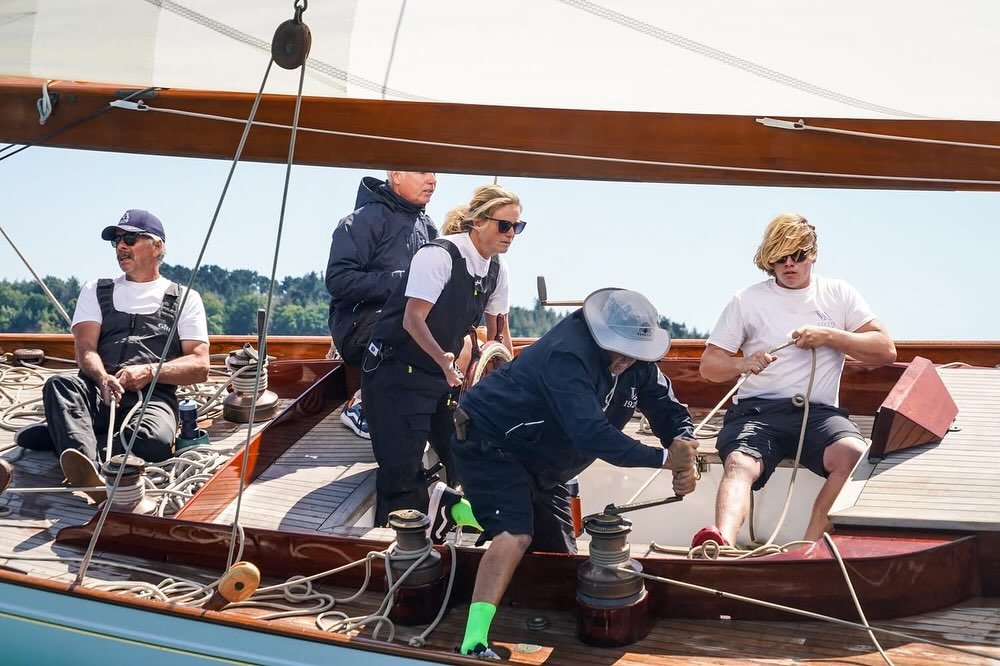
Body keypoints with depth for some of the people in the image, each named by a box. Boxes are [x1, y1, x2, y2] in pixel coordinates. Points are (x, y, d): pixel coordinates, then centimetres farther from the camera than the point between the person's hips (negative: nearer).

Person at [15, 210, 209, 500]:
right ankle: (87, 471, -57)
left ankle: (57, 433, -24)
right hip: (96, 393, 2)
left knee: (155, 441, -38)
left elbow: (200, 366, 6)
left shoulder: (185, 299, 16)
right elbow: (86, 350, 7)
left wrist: (149, 371, -11)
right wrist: (103, 379, -17)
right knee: (60, 384, -34)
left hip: (153, 398, -2)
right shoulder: (96, 291, 23)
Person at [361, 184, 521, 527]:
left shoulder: (496, 269, 5)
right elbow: (413, 320, -25)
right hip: (397, 372, -8)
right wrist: (443, 359, -40)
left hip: (442, 376, 8)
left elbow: (497, 329, 16)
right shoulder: (439, 255, -19)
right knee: (404, 473, -11)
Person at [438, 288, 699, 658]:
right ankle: (473, 644, -29)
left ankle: (456, 509, 28)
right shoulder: (568, 354, -33)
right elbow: (591, 433, -42)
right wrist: (663, 458, -40)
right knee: (517, 534, -30)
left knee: (559, 552, 17)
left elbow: (670, 412, -5)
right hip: (489, 442, -9)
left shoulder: (638, 363, -7)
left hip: (539, 464, 9)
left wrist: (684, 458, -27)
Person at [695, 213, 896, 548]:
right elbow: (709, 364, 13)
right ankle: (722, 542, -57)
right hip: (757, 408, -1)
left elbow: (886, 349, 11)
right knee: (739, 464, -33)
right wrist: (743, 364, -9)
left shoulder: (839, 294, 17)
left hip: (819, 410, 1)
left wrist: (829, 336, -3)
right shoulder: (747, 300, 15)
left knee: (854, 456, -33)